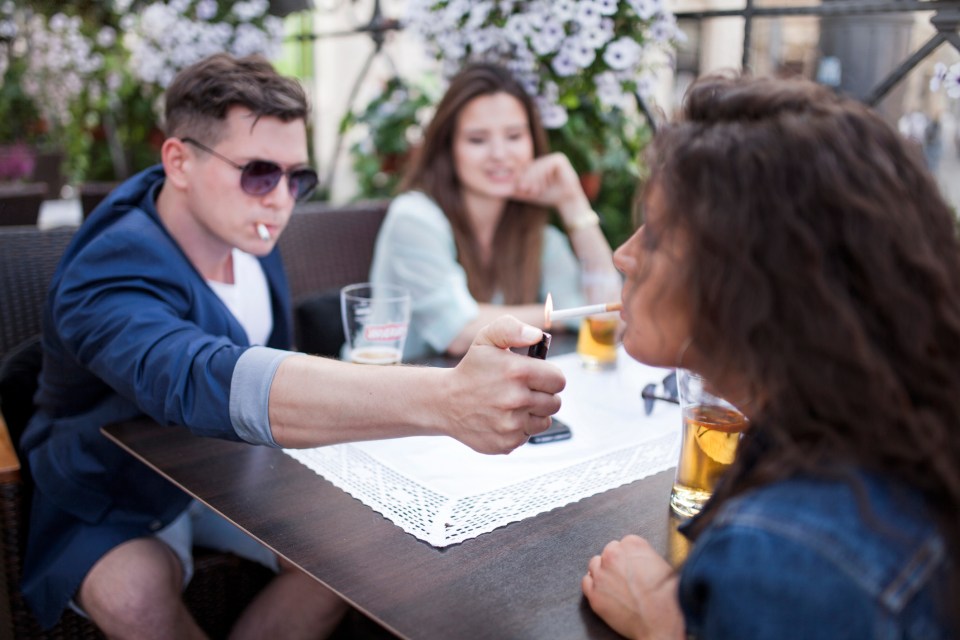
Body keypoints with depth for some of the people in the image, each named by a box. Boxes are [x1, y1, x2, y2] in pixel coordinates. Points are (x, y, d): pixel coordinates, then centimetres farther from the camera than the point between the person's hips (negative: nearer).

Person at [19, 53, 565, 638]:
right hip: (113, 507, -5)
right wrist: (442, 399, -66)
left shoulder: (247, 226, -8)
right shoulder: (108, 276, -31)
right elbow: (202, 382, -53)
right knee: (134, 592, -32)